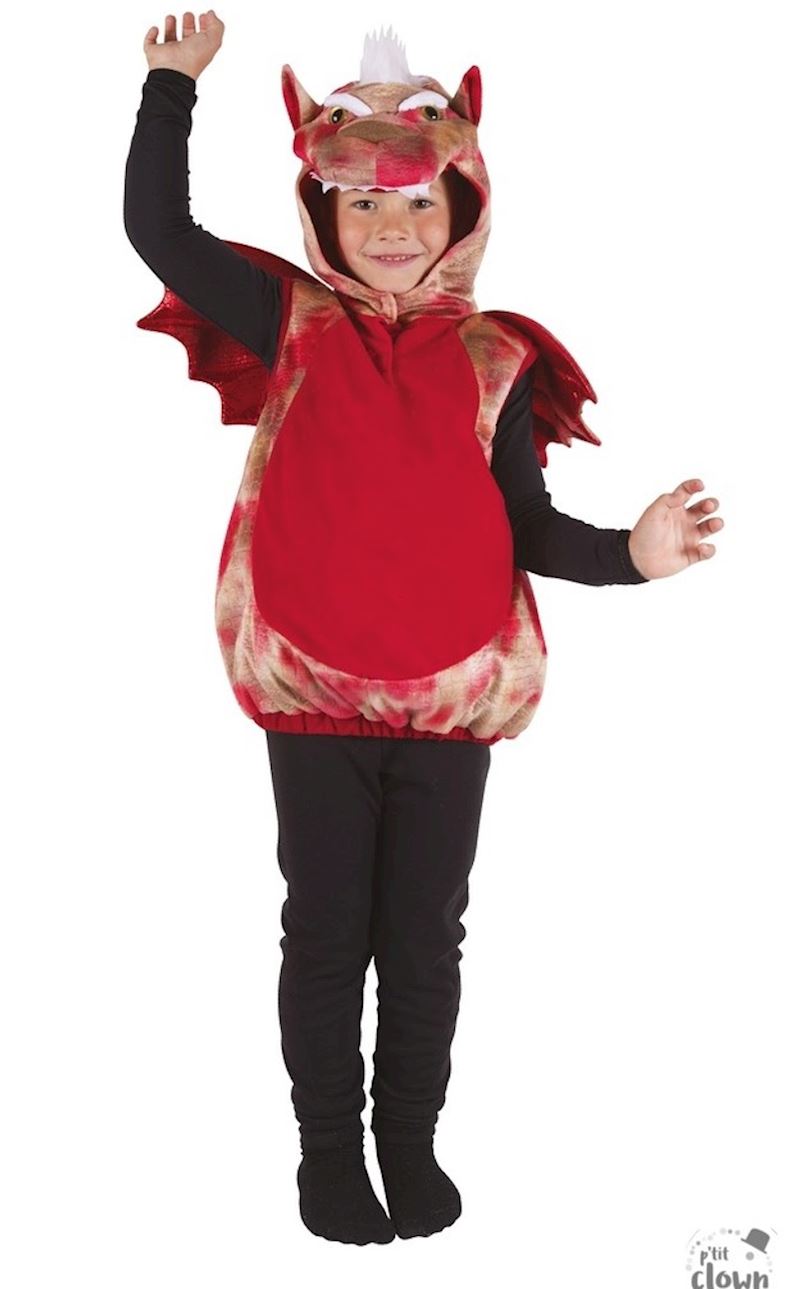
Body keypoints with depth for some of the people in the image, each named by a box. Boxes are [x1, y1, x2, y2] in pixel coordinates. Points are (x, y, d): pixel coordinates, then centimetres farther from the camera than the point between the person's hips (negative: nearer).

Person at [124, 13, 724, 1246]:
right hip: (311, 692, -1)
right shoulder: (291, 326, 0)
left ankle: (411, 1141, 36)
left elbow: (524, 525, 1)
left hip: (454, 694, 1)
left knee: (425, 939, 14)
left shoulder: (494, 360, 2)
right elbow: (161, 231, -3)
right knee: (325, 932, 12)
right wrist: (173, 87, -6)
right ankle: (327, 1147, 32)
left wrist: (629, 553, -14)